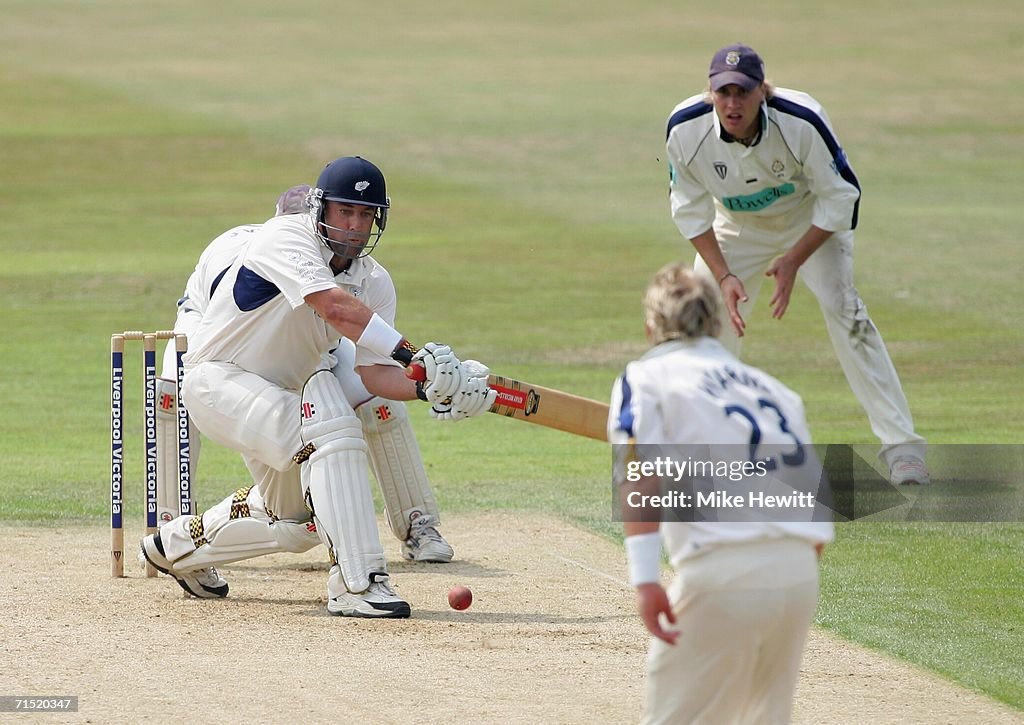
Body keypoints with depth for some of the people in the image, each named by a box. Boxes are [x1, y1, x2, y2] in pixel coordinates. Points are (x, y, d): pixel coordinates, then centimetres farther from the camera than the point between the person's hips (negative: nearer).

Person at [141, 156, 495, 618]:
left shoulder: (374, 282, -2)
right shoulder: (286, 238, -23)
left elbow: (375, 372, -11)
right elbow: (335, 307, -40)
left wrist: (427, 387, -32)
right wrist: (413, 354, -49)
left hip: (275, 397, 9)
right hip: (218, 378, -9)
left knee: (294, 519, 19)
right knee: (330, 428, -32)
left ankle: (179, 545, 42)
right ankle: (356, 583, -35)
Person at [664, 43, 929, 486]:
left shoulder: (802, 123, -35)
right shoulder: (685, 130, -27)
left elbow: (839, 197, -22)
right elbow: (691, 212, -14)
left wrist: (794, 261, -26)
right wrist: (723, 276, -22)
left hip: (813, 223, -3)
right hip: (738, 229, 3)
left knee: (843, 310, -20)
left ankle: (901, 446, -18)